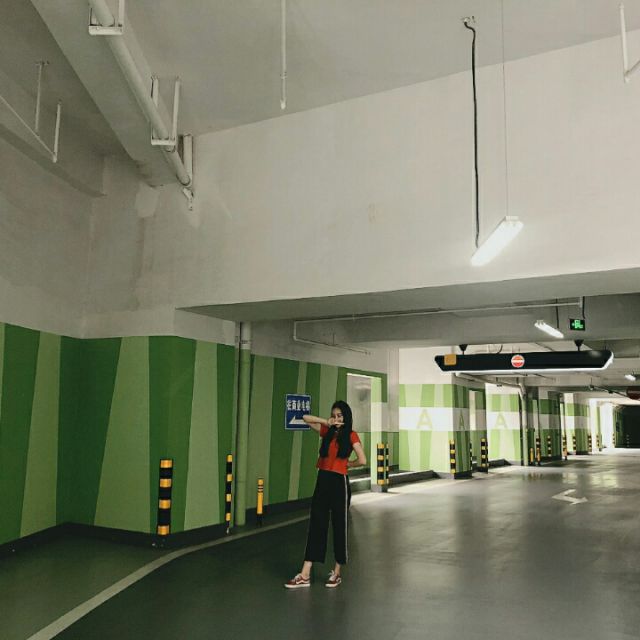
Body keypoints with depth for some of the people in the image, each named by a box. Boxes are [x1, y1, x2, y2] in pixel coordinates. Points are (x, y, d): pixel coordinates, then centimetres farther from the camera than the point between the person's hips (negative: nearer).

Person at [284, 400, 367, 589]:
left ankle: (337, 573, 21)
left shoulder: (351, 436, -4)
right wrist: (327, 422, 2)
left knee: (339, 527, 7)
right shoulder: (327, 431, 11)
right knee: (316, 525, 4)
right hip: (322, 481, 5)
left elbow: (362, 461, -13)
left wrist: (345, 464, 2)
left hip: (338, 483, -5)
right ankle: (305, 575, 6)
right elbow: (305, 418, 11)